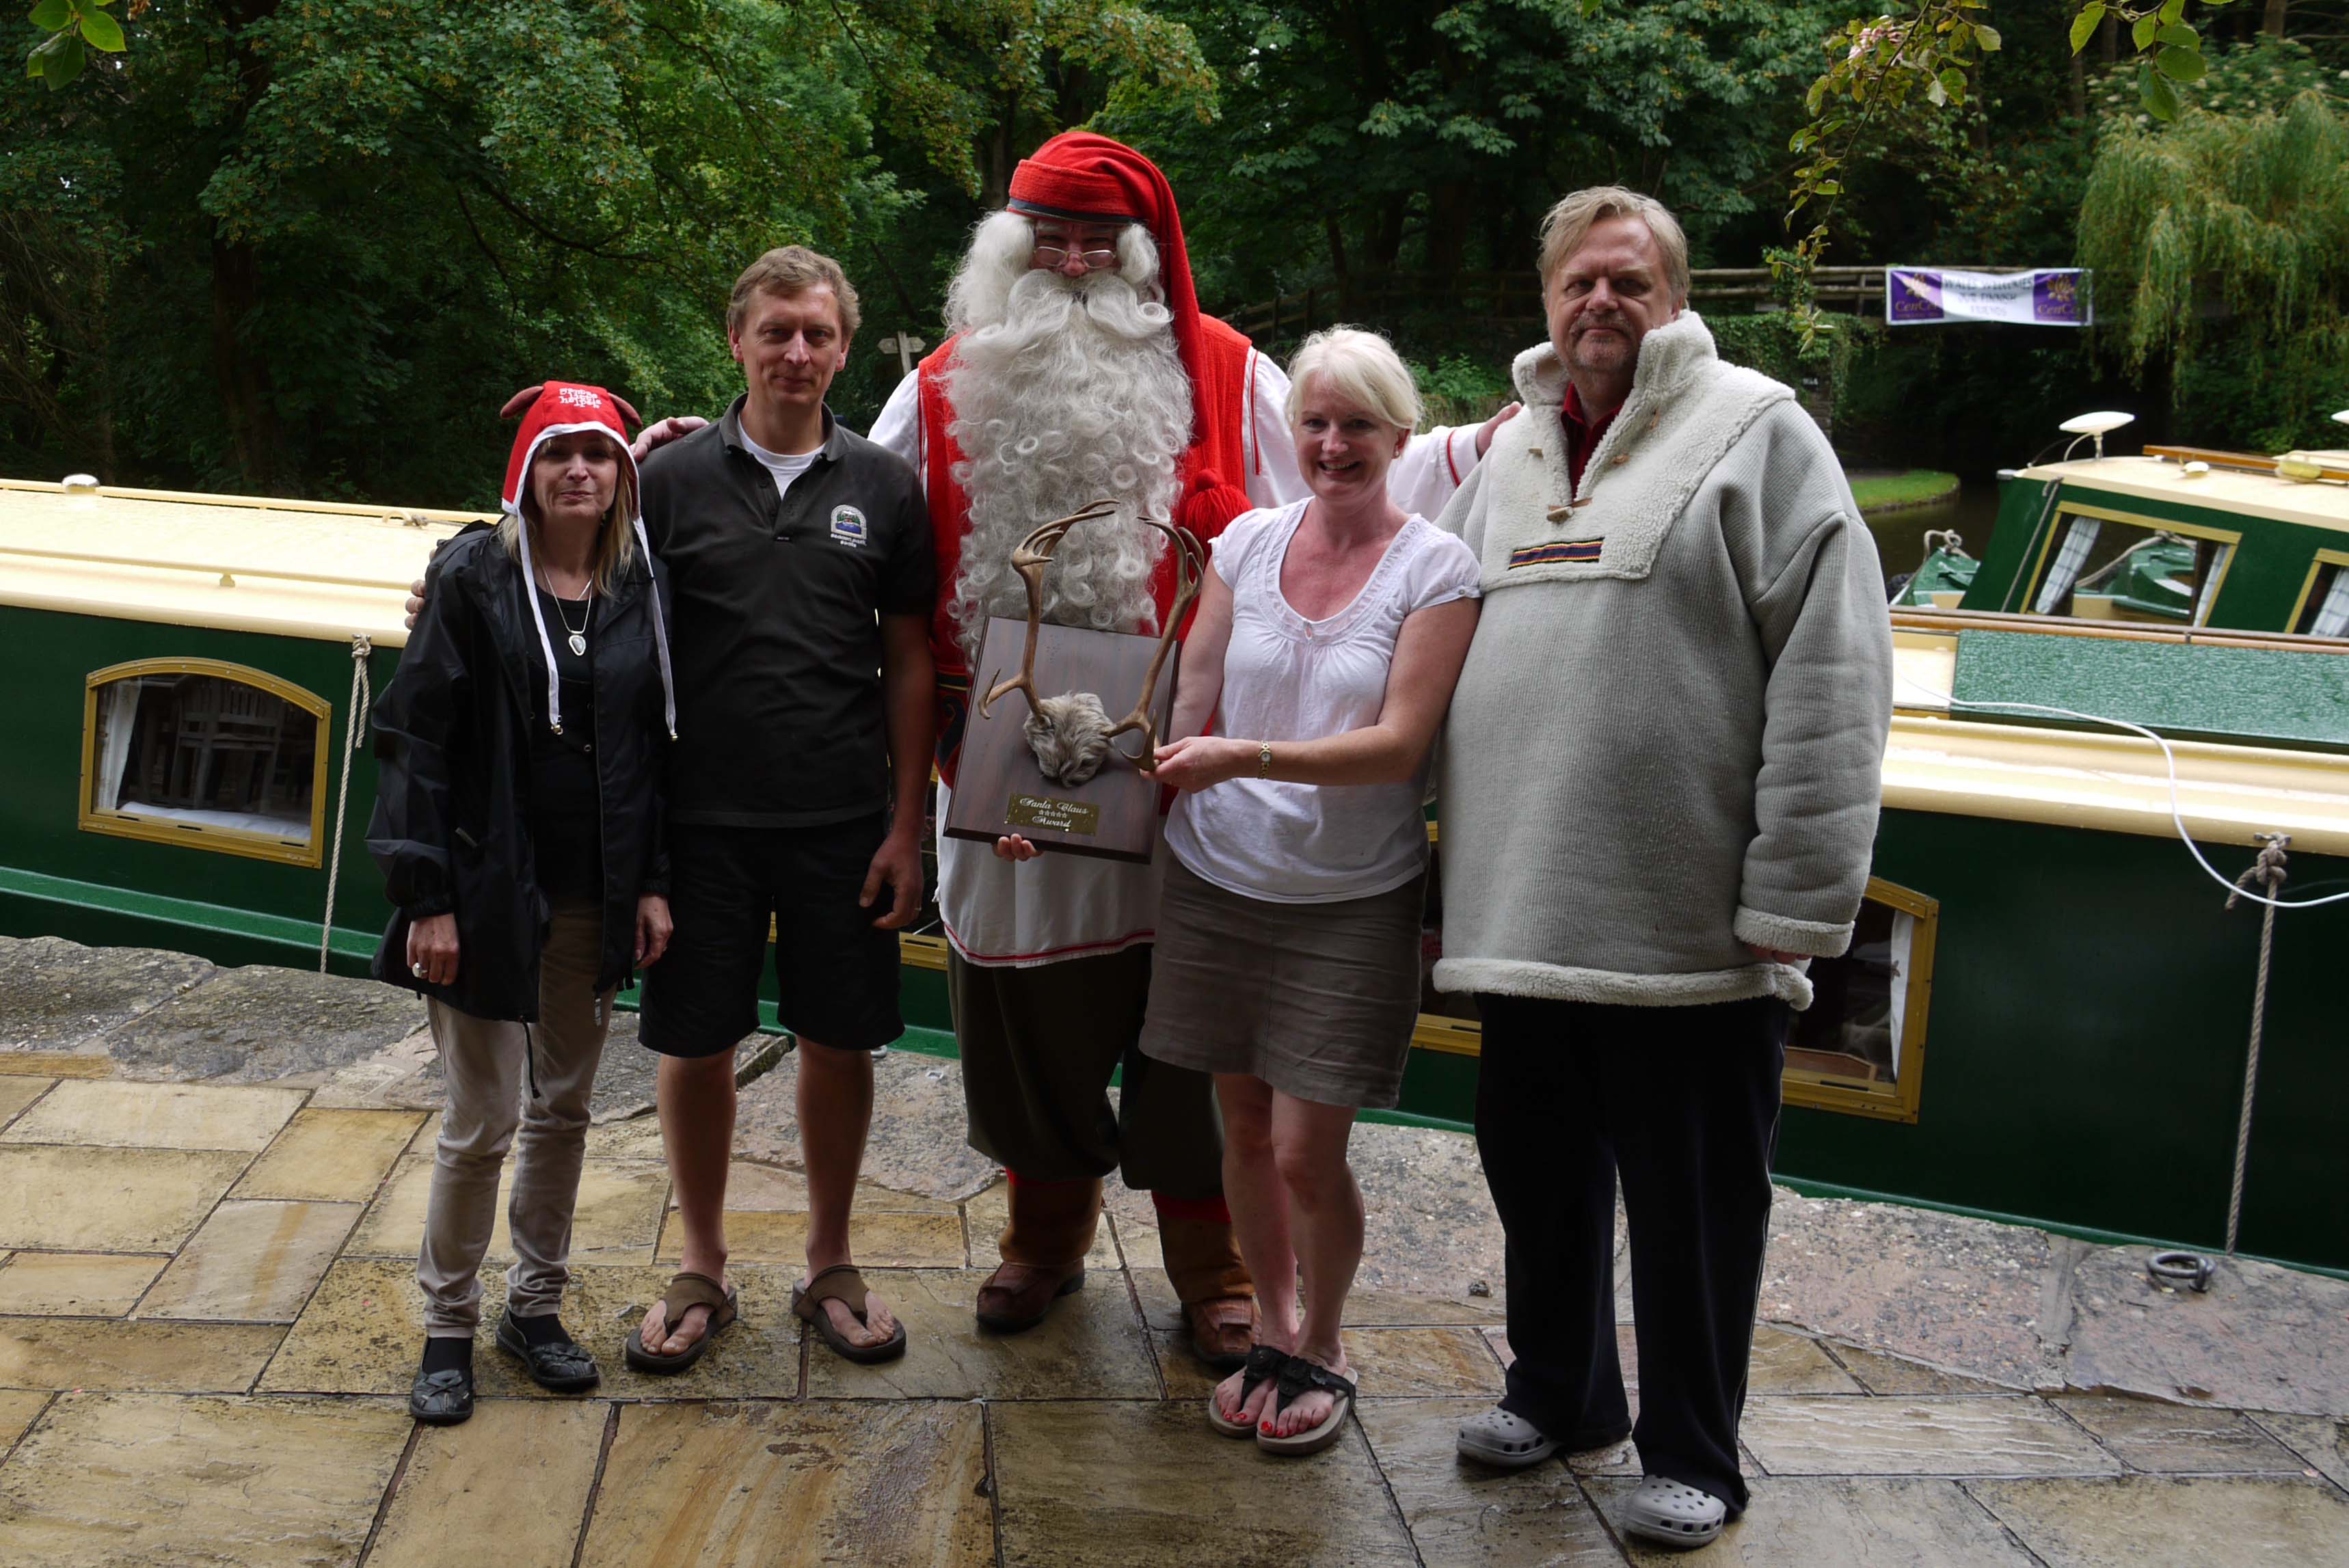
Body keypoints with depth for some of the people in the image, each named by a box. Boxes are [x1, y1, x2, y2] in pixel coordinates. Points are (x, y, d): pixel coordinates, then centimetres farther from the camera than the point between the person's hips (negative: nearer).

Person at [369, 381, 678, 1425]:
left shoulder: (642, 591, 3)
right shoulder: (474, 577, -7)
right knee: (482, 1123, 2)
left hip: (596, 897, 4)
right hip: (491, 891, -4)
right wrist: (426, 896, -12)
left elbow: (657, 744, 8)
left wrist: (653, 883, 2)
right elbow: (417, 738, -8)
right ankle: (449, 1327, 20)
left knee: (563, 1107, 14)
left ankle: (535, 1307, 29)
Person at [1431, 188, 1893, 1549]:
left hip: (1689, 929, -6)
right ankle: (1559, 1395, 39)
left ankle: (1692, 1456, 24)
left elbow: (1833, 684, -11)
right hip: (1525, 918, 6)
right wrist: (1458, 875, 16)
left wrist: (1793, 906, -15)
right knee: (1540, 1175, 18)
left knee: (1693, 1207, 6)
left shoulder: (1758, 435, -4)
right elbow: (1451, 659, 21)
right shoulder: (1507, 460, 15)